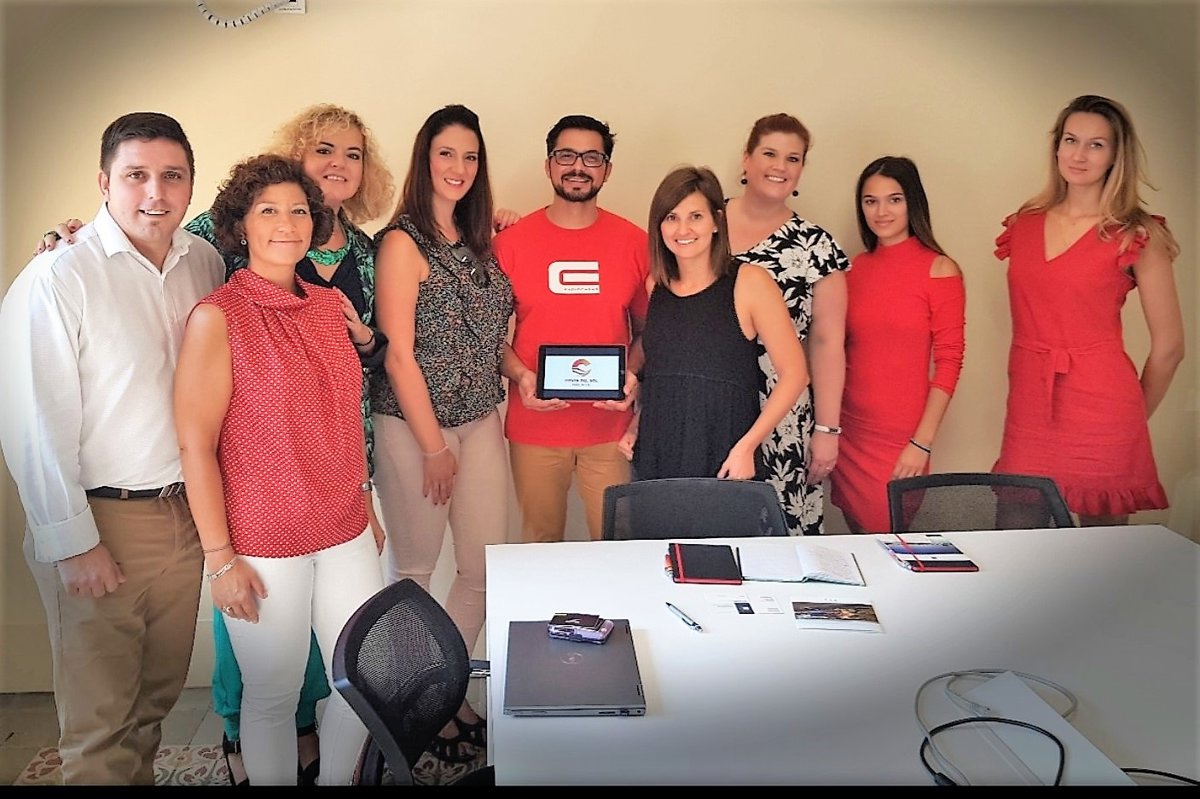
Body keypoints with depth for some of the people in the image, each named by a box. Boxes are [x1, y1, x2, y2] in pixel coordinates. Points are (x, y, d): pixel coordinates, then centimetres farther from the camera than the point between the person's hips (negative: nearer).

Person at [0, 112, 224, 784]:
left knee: (159, 695, 19)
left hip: (185, 510, 5)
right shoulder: (58, 278, -13)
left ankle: (142, 775, 39)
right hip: (103, 523, -5)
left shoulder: (204, 262, 3)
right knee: (100, 719, 9)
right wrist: (72, 542, -11)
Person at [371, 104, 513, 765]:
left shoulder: (476, 240, 11)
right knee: (413, 572, 8)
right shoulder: (404, 241, -10)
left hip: (480, 422, 7)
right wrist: (434, 446, -12)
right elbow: (398, 353, -13)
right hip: (414, 425, -6)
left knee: (488, 566, 10)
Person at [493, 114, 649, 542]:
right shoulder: (512, 241, 1)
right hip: (533, 425, 0)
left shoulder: (633, 242, 3)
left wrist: (632, 374, -8)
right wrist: (520, 375, -12)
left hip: (610, 426, 1)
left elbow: (648, 328, 10)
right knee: (540, 543, 12)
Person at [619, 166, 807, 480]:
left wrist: (746, 446, -13)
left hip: (726, 466, -4)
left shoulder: (749, 282, -8)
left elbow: (794, 373, -7)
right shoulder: (655, 286, 6)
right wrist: (635, 425, 6)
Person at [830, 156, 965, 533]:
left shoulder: (940, 269, -5)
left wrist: (923, 442, -13)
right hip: (849, 431, 4)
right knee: (859, 534, 13)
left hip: (901, 439, -4)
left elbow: (949, 362, -8)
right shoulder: (856, 267, 8)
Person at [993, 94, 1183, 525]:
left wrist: (1131, 418, 9)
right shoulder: (1024, 223, 8)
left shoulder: (1138, 235, -4)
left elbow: (1168, 346, 1)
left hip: (1100, 409, -3)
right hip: (1028, 409, 4)